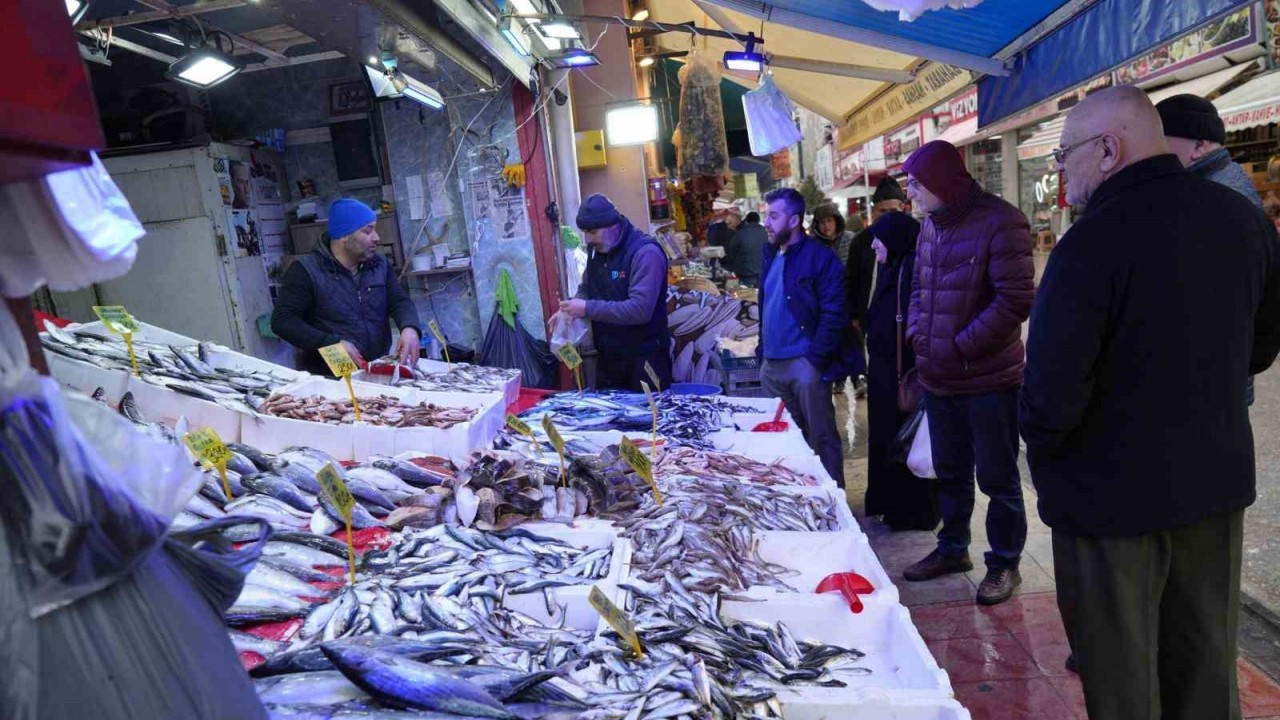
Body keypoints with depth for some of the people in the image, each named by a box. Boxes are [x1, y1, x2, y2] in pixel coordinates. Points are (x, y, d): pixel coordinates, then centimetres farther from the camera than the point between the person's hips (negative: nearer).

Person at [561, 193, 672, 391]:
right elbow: (586, 290, 18)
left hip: (645, 358, -7)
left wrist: (588, 309, -27)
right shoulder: (596, 250, 6)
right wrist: (570, 310, -5)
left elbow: (640, 309, -28)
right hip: (607, 357, 7)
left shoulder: (646, 252, -19)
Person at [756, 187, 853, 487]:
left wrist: (815, 359, -17)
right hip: (772, 364, 8)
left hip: (804, 364, -7)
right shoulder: (772, 255, 14)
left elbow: (834, 314, -14)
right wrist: (762, 349, 12)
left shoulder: (820, 257, -9)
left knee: (821, 437, 3)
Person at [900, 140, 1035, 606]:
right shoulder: (931, 223, 7)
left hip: (988, 379, -7)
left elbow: (1016, 301, -19)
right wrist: (917, 332, 2)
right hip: (938, 377, 7)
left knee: (997, 478, 8)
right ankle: (952, 549, 38)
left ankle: (1005, 563, 26)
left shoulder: (999, 222, -16)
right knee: (950, 471, 20)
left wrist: (960, 347, -18)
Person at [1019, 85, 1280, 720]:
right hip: (1218, 478, 7)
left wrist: (1040, 443, -4)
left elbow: (1052, 389, -24)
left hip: (1113, 495, -7)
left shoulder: (1092, 242, -24)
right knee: (1206, 658, 23)